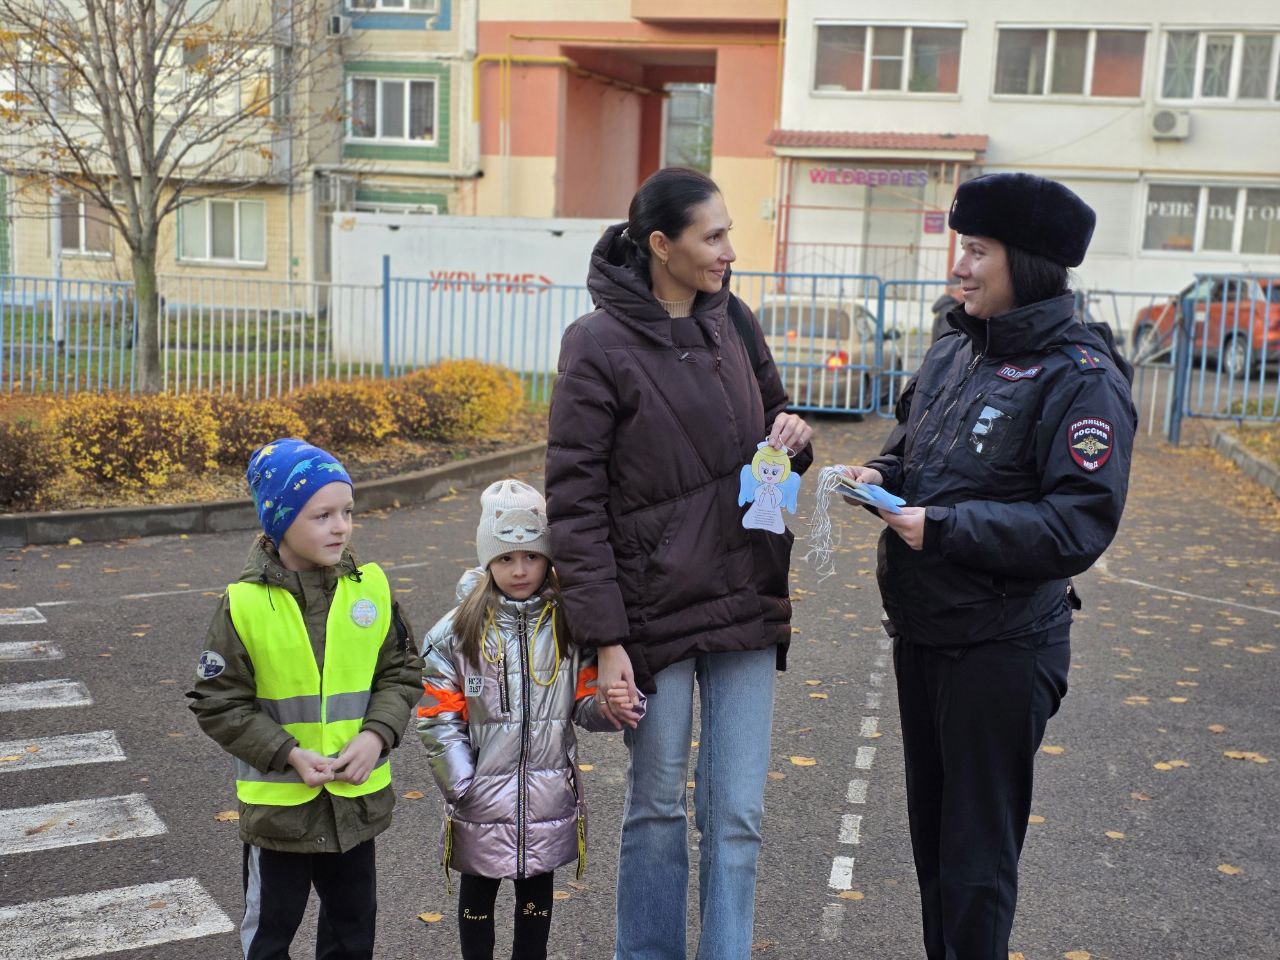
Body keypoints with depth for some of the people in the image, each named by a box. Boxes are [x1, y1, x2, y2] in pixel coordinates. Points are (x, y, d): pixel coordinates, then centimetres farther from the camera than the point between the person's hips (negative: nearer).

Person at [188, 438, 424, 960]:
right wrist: (289, 754, -18)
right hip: (278, 800, -3)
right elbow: (218, 703, -10)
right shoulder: (245, 604, -15)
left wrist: (376, 734, -14)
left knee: (354, 918, 20)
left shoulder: (370, 586, -6)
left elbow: (401, 671, 2)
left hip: (358, 796, 3)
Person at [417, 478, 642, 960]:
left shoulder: (568, 627, -3)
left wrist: (607, 705, -23)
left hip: (548, 791, 1)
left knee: (538, 891, 18)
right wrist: (460, 787, -11)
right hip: (482, 797, -1)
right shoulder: (456, 632, -9)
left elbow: (584, 703, -1)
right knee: (478, 892, 17)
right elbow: (438, 718, -7)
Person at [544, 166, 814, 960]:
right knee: (657, 806, 12)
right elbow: (574, 500, -12)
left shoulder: (734, 321, 4)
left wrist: (793, 437, -6)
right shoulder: (600, 344, -11)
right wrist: (605, 639, -14)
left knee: (738, 813, 9)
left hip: (747, 604, 4)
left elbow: (769, 416, 20)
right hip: (657, 611, -4)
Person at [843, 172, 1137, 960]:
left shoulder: (1080, 377, -15)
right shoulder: (954, 351, 7)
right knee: (931, 827, 21)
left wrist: (942, 528, -23)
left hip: (1000, 646, -7)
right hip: (920, 629, 8)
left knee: (977, 849, 5)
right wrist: (882, 475, -3)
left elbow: (1081, 524, -21)